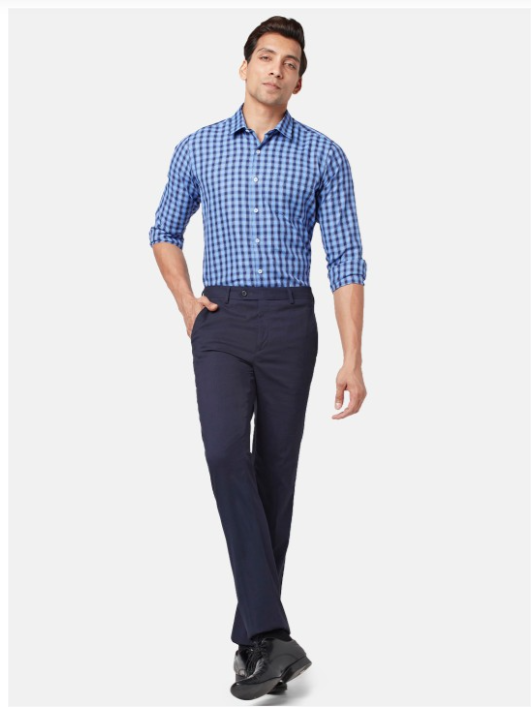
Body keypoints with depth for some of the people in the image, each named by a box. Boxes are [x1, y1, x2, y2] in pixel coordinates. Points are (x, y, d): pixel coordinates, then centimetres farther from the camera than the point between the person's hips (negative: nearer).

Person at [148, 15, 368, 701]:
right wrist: (185, 301, 5)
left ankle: (253, 635, 15)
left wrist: (352, 359, -9)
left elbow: (346, 259, -1)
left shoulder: (324, 156, 4)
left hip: (290, 323, 0)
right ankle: (271, 635, -23)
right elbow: (164, 231, 22)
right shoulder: (197, 148, 9)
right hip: (221, 324, 0)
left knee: (274, 472, 2)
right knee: (226, 454, -21)